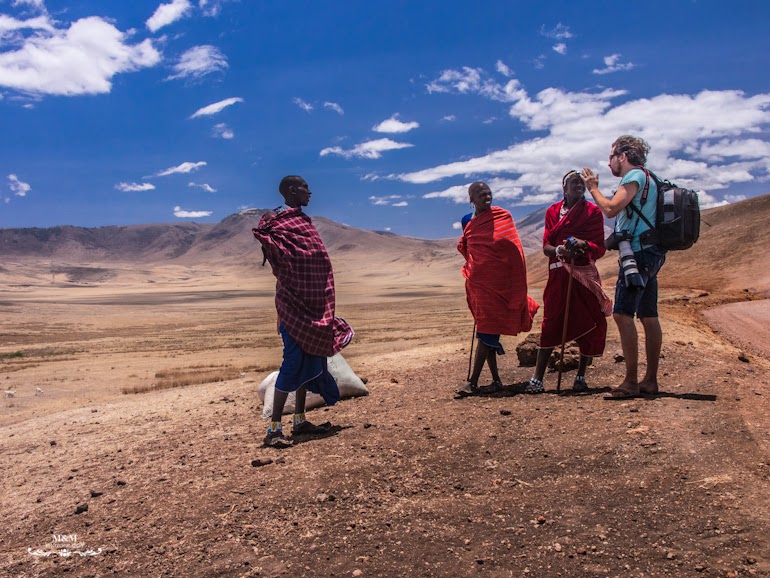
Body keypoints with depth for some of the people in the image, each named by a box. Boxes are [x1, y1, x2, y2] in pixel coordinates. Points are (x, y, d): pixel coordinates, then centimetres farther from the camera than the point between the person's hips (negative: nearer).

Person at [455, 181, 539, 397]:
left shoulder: (502, 216, 0)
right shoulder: (469, 223, 14)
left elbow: (513, 251, -3)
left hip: (496, 281, -5)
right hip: (476, 281, 5)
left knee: (487, 331, -7)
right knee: (487, 332, 8)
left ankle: (473, 382, -6)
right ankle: (496, 380, 16)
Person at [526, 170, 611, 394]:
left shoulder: (593, 212, 6)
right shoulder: (553, 211, 10)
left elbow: (599, 248, -1)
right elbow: (546, 246, 3)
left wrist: (583, 244, -22)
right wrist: (559, 250, -19)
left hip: (585, 274, 0)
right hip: (558, 274, 0)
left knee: (588, 325, 0)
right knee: (551, 323, -5)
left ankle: (580, 377, 14)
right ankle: (537, 379, -4)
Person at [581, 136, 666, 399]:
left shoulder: (635, 176, -7)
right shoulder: (647, 179, 23)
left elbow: (611, 209, -17)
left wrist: (593, 188, -4)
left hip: (637, 254, -11)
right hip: (649, 255, 11)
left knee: (623, 314, -14)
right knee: (649, 317, 10)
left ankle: (631, 382, -14)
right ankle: (650, 380, 15)